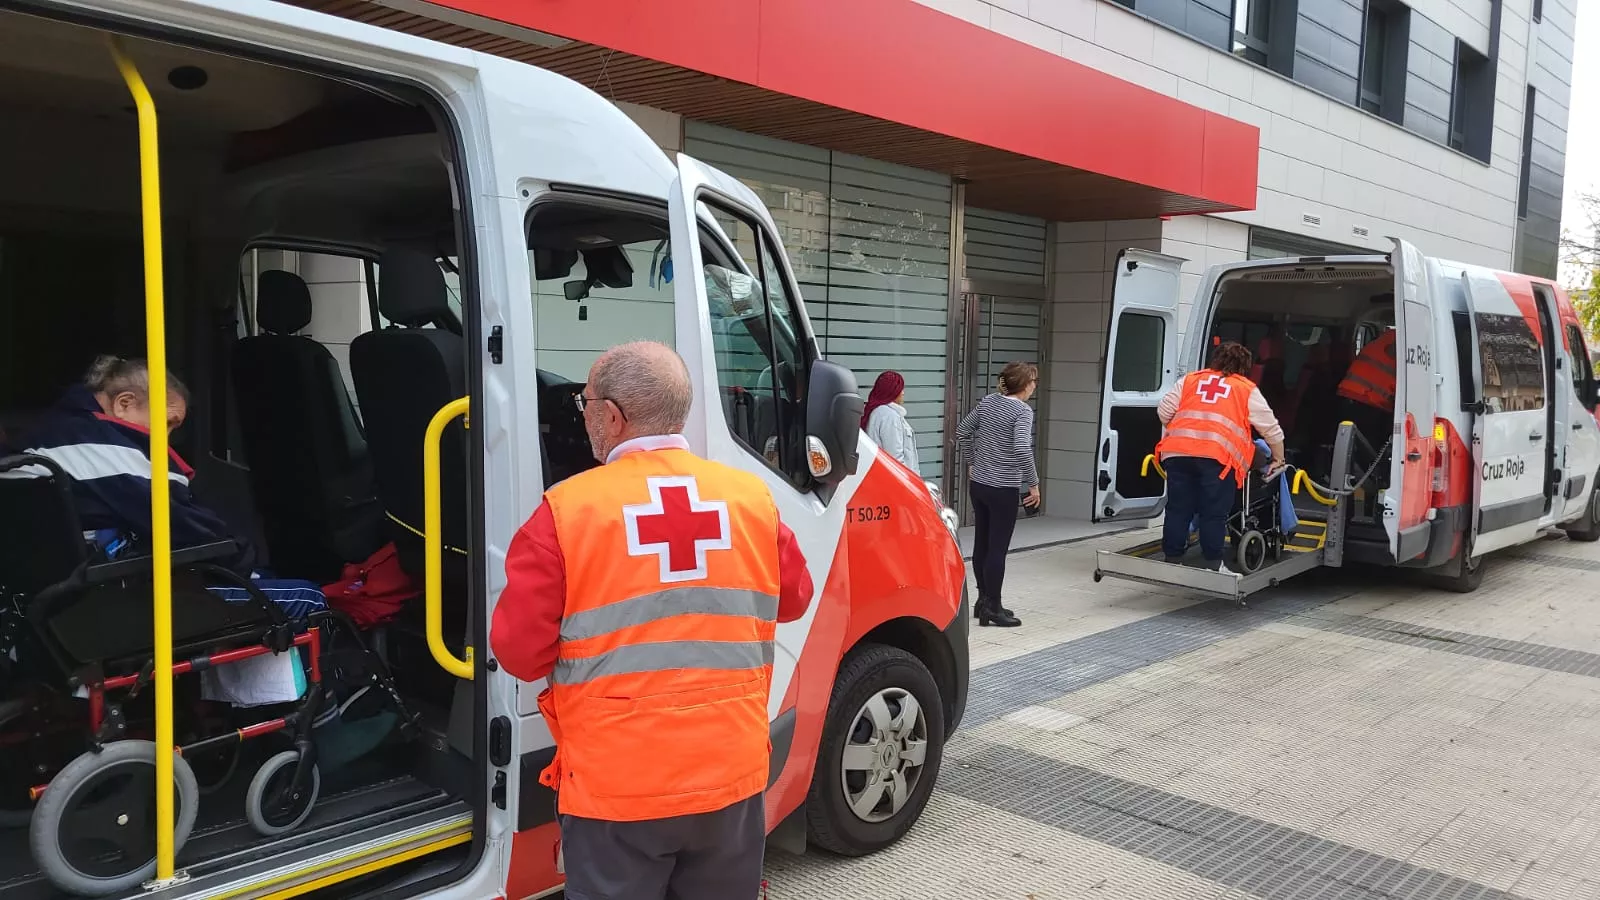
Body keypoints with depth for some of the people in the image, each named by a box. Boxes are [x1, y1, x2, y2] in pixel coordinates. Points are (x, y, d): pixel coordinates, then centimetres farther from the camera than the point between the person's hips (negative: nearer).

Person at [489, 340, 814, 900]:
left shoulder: (567, 509, -13)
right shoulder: (751, 497, -2)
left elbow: (520, 652, -11)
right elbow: (792, 599, 13)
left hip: (616, 787, -3)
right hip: (732, 773, 3)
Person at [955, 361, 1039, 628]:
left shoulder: (987, 402, 7)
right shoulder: (1023, 411, -13)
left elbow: (962, 432, 14)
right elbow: (1021, 449, -26)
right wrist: (1033, 484, -17)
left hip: (978, 484, 7)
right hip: (1003, 489, -7)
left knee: (982, 544, 14)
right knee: (998, 548, 0)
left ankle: (984, 600, 25)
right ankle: (992, 608, 6)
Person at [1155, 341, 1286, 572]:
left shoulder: (1190, 379, 23)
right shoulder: (1247, 390, 17)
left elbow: (1164, 411, 19)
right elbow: (1271, 429, 20)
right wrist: (1279, 460, 33)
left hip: (1177, 452, 3)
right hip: (1217, 457, -3)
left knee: (1178, 509, 8)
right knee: (1214, 514, 3)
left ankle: (1172, 561, 13)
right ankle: (1213, 565, 7)